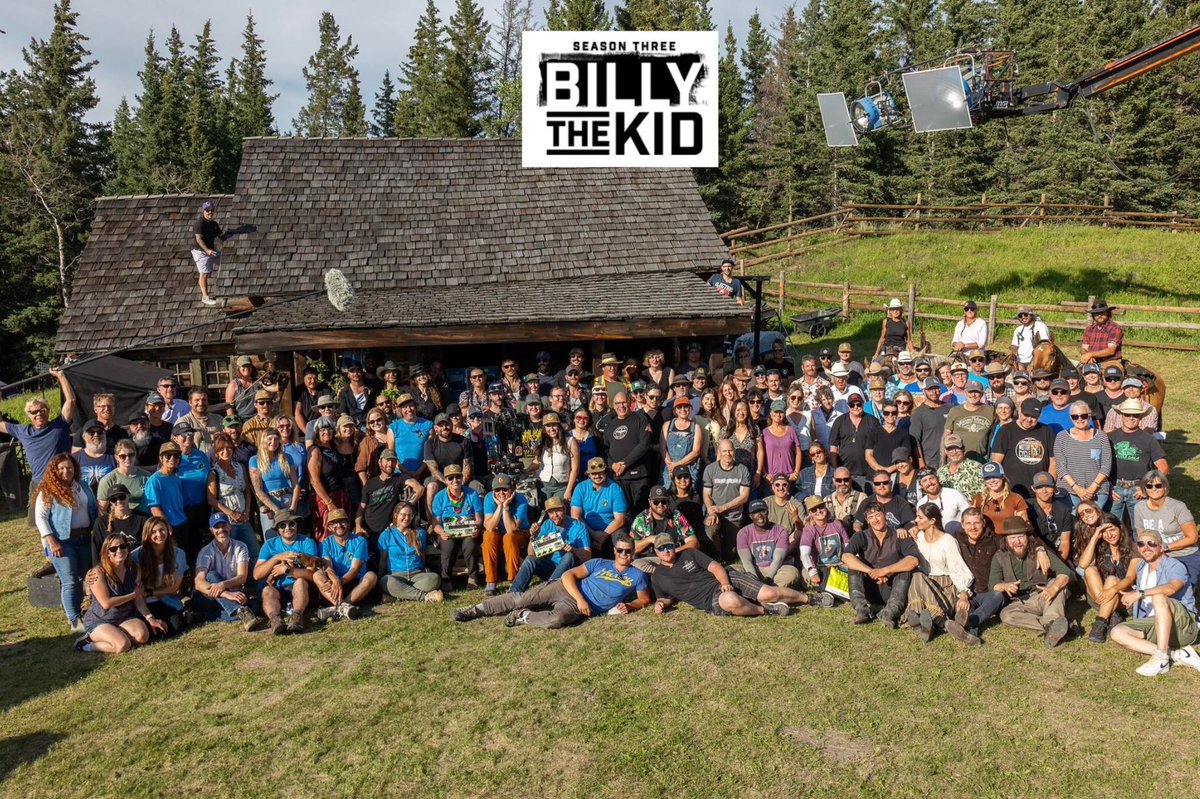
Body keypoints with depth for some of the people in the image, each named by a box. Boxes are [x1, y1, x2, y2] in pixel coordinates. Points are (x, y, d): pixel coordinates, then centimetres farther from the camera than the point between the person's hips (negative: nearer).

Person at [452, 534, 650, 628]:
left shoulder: (637, 576, 9)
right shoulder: (599, 563, 11)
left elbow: (644, 599, 14)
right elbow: (568, 575, 4)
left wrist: (628, 606, -8)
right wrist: (580, 599, -12)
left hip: (579, 609, -2)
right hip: (566, 589, 2)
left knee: (557, 619, -37)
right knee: (521, 599, -11)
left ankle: (523, 617, -11)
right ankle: (477, 610, 2)